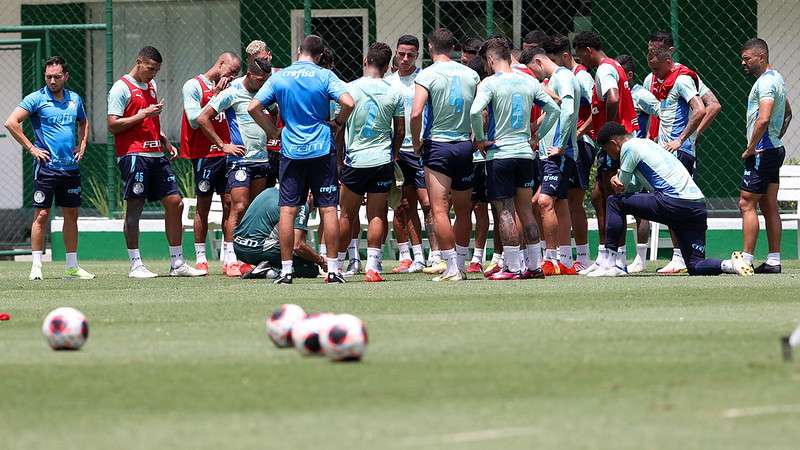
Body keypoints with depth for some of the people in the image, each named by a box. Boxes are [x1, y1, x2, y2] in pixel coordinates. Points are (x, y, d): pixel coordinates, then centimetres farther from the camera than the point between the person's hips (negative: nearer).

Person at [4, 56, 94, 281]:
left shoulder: (75, 99, 10)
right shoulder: (36, 99, -6)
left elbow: (83, 122, 30)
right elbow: (11, 122, -12)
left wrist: (82, 146, 14)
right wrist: (31, 148, -12)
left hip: (71, 167, 5)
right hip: (46, 167, -5)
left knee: (71, 215, 8)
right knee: (42, 215, -7)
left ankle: (72, 266, 14)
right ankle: (36, 266, -4)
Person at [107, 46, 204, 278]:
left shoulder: (151, 85, 19)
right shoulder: (122, 88, -6)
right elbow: (113, 125, -12)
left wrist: (164, 141, 18)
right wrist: (143, 114, -16)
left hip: (156, 154, 8)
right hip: (133, 154, -8)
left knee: (175, 203, 5)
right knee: (135, 207, -6)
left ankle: (177, 263, 11)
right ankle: (135, 265, -1)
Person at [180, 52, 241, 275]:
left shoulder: (226, 88, 15)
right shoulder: (194, 85, -2)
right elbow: (195, 120, -11)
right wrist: (215, 97, -11)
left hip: (226, 152, 5)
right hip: (204, 154, -5)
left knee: (229, 202, 1)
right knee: (203, 205, -2)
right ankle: (200, 258, 4)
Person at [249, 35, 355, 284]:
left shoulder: (279, 78, 3)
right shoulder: (324, 76, -4)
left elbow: (254, 107, -1)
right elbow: (348, 103, -16)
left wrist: (273, 131, 8)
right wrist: (337, 123, 2)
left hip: (291, 151, 1)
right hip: (322, 151, -1)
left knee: (287, 210, 3)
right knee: (328, 209, 2)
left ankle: (286, 269, 0)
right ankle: (333, 268, 2)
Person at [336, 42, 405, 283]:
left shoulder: (349, 89, -5)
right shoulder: (394, 93, 0)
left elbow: (339, 129, -1)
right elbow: (400, 131, 5)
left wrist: (339, 158, 10)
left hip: (354, 160, -1)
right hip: (383, 161, 1)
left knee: (347, 215, 8)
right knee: (377, 216, 3)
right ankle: (372, 265, -5)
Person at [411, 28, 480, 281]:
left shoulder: (427, 75, -8)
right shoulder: (470, 74, 6)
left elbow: (416, 113, -19)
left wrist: (416, 143, -6)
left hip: (437, 146, -5)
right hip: (465, 146, 5)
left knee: (440, 211, -5)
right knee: (463, 211, 14)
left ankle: (452, 268, -12)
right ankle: (461, 266, 19)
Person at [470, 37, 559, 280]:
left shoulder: (490, 83, -10)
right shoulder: (530, 82, 7)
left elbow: (475, 112, -25)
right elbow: (554, 110, 11)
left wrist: (480, 139, -11)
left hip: (499, 153, -5)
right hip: (525, 153, 5)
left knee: (505, 212, -2)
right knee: (526, 210, 12)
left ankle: (513, 267, -3)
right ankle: (534, 265, 13)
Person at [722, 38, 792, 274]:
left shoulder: (765, 82, -15)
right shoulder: (776, 78, 17)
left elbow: (763, 119, -27)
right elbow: (788, 113, 31)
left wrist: (751, 148, -18)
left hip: (762, 151, -10)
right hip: (775, 149, 10)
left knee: (747, 204, -9)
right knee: (770, 207, 9)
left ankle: (746, 259, -11)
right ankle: (774, 261, 8)